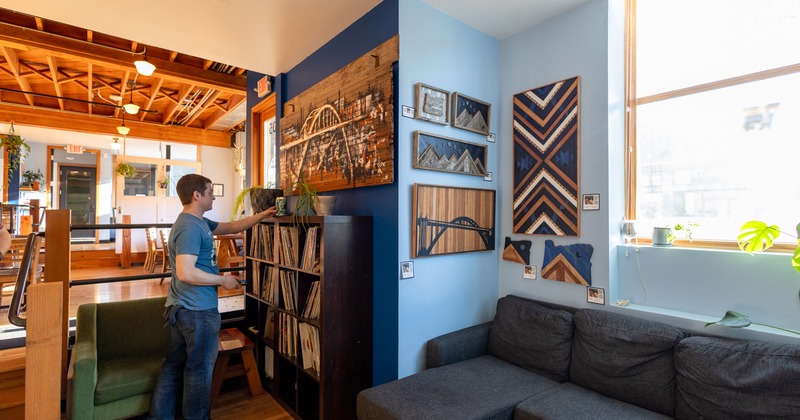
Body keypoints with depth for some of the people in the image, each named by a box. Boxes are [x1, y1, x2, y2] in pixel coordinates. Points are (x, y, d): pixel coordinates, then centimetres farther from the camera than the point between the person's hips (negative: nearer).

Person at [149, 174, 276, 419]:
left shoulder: (198, 222, 11)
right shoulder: (190, 227, -21)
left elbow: (232, 227, 20)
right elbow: (186, 273, -28)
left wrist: (262, 215, 18)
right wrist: (223, 280, -17)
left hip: (180, 308, 10)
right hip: (198, 310, -10)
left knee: (174, 365, 19)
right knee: (199, 370, 8)